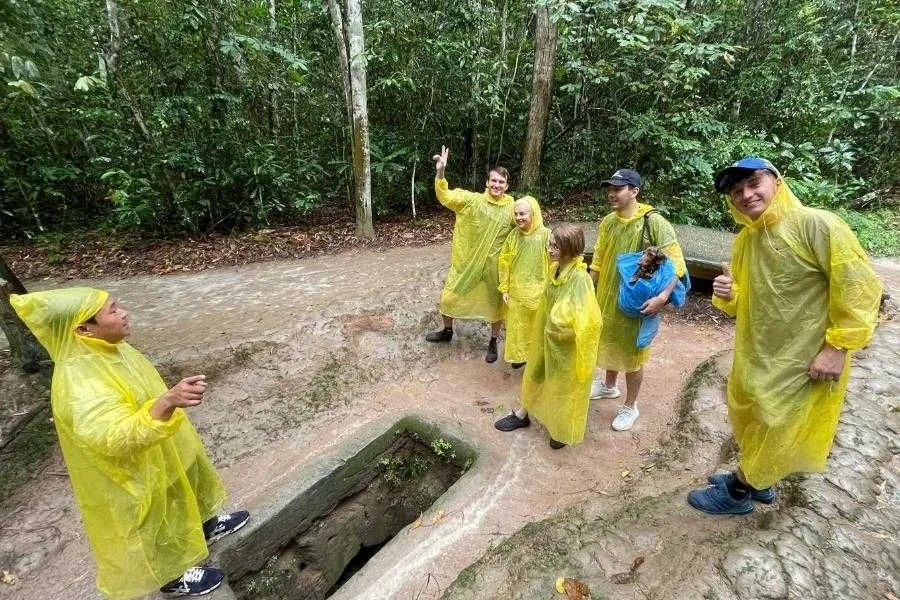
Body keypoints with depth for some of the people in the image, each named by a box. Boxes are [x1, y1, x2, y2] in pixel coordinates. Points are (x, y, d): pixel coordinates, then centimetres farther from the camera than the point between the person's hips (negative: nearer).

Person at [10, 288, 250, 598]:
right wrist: (168, 402, -61)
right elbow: (117, 438, -48)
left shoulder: (105, 349, -10)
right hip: (135, 474, -7)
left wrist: (170, 399, 18)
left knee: (184, 497, 29)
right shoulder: (79, 382, -36)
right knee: (159, 525, 17)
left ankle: (205, 526, 55)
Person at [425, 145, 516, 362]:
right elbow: (445, 197, -17)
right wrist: (440, 172, -32)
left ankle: (493, 342, 37)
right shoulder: (472, 200, -9)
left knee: (495, 303, 14)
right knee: (449, 296, 12)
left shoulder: (512, 208, -6)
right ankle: (447, 331, 40)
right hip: (466, 262, 0)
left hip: (494, 266, 0)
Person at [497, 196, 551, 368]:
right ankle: (519, 355, 37)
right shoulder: (513, 235, -2)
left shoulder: (545, 235, -14)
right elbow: (504, 262, 4)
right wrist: (504, 289, 3)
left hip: (537, 292, -3)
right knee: (517, 326, 17)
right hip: (516, 292, 3)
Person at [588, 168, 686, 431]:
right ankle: (609, 385, 47)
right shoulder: (607, 222, 1)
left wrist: (662, 297, -27)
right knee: (609, 346, 23)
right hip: (606, 298, 6)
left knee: (631, 353, 9)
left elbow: (677, 264, -16)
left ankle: (630, 407, 27)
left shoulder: (653, 223, -18)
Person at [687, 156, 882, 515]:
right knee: (751, 422, 21)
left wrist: (838, 346, -20)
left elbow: (861, 286, -19)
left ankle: (737, 492, 26)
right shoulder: (744, 240, 5)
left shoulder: (815, 224, -18)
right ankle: (754, 480, 43)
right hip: (754, 354, 7)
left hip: (802, 360, -7)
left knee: (776, 430, 8)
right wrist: (728, 295, -9)